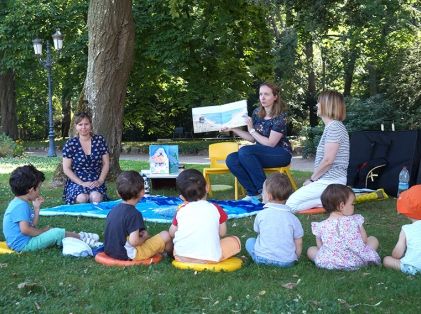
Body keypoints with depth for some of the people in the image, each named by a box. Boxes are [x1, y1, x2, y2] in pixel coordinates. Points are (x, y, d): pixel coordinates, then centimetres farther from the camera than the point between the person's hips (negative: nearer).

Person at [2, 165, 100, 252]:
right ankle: (81, 238, 4)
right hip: (23, 244, -11)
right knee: (57, 233, -13)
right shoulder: (21, 206, -21)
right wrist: (42, 230, -14)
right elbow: (25, 229, -29)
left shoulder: (19, 203, 13)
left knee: (53, 230, 19)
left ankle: (78, 236, 16)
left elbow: (32, 225, 15)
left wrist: (36, 208, 8)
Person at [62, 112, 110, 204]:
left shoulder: (99, 140, 4)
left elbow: (106, 163, 8)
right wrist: (82, 183, -12)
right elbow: (66, 169, -2)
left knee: (96, 197, -32)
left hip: (95, 181, 1)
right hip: (76, 181, -1)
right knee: (82, 198, -32)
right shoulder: (70, 144, -1)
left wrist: (100, 181, -7)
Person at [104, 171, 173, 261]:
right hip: (129, 255, -9)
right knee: (165, 236, -1)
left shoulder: (113, 210, 2)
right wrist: (144, 238, -6)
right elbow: (134, 242, -27)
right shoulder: (134, 214, -22)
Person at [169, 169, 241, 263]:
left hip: (181, 257, 0)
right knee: (236, 241, 20)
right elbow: (222, 233, 16)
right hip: (210, 258, 1)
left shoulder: (181, 211, 9)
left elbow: (172, 233, 21)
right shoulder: (216, 209, 6)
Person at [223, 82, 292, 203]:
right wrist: (233, 129, 2)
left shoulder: (280, 116, -14)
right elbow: (252, 138, 11)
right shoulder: (257, 113, 5)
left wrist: (251, 129, -15)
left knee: (244, 151, -30)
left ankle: (264, 190, -20)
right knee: (231, 159, -17)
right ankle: (253, 193, -11)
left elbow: (270, 143, -18)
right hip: (262, 153, 7)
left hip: (281, 154, -7)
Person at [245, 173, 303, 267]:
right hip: (287, 261, 2)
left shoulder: (261, 214, -4)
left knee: (250, 241, 23)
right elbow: (298, 243, 0)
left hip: (263, 258, -2)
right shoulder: (292, 218, -3)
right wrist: (295, 257, 16)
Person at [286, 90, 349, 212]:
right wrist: (313, 178, 9)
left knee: (291, 204, -14)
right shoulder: (331, 126, 18)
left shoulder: (334, 127, -16)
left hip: (330, 181, -11)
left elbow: (327, 161, -21)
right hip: (327, 179, 11)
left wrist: (311, 179, -9)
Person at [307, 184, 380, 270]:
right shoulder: (355, 221, -4)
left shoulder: (321, 226, -5)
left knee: (310, 250, 25)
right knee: (373, 240, 24)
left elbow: (320, 247, 2)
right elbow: (364, 240, 4)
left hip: (330, 263, -1)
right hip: (356, 261, 1)